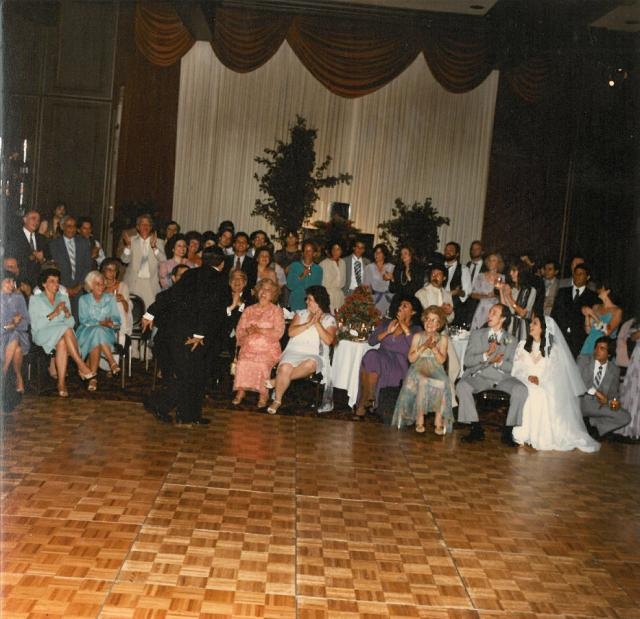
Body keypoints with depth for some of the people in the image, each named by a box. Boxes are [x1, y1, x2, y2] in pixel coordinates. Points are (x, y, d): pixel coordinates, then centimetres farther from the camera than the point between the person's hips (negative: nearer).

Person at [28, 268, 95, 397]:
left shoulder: (63, 298, 19)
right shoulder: (35, 299, 7)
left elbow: (71, 323, 11)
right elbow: (35, 325, -7)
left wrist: (67, 313, -10)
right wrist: (54, 314, -16)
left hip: (63, 335, 3)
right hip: (42, 334, -3)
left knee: (62, 343, -36)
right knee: (66, 330, -34)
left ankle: (61, 383, -40)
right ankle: (82, 366, -30)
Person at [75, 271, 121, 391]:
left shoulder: (110, 299, 14)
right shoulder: (84, 300, 11)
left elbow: (117, 321, 7)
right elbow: (83, 320, -3)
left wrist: (110, 323, -16)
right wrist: (100, 323, -16)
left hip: (106, 333, 1)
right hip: (86, 333, 0)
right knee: (97, 331, -36)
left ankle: (93, 376, -36)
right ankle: (112, 363, -36)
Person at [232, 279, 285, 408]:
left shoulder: (276, 310, 9)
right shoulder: (249, 310, 20)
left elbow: (279, 332, -4)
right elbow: (239, 331, 14)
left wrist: (259, 330, -11)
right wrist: (247, 331, -9)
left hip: (268, 349, -3)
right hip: (248, 347, 3)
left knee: (262, 363, -33)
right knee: (243, 362, -29)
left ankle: (263, 394, -18)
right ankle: (241, 391, -17)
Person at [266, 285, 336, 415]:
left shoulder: (329, 320, 10)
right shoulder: (301, 314, 17)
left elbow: (328, 340, -7)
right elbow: (291, 332, 1)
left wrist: (317, 323, -6)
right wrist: (309, 323, -6)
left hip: (315, 356, -1)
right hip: (294, 351, 1)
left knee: (310, 364, -38)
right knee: (285, 368, -31)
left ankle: (277, 381, -24)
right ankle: (277, 400, -14)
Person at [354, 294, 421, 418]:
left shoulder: (416, 330, 11)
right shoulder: (386, 323, 22)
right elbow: (371, 341, 11)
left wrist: (405, 327, -8)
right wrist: (387, 332, -3)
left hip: (398, 364, -4)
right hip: (381, 358, 4)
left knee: (372, 357, -31)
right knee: (371, 355, -32)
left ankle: (363, 403, -22)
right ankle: (367, 401, -28)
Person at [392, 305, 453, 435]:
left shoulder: (442, 338, 7)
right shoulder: (417, 336, 8)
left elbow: (441, 360, -3)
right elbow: (411, 358, -2)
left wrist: (434, 347, -18)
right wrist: (424, 346, -12)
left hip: (435, 370, 0)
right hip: (418, 369, 0)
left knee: (442, 383, -32)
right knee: (422, 381, -34)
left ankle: (439, 420, -23)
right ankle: (419, 419, -24)